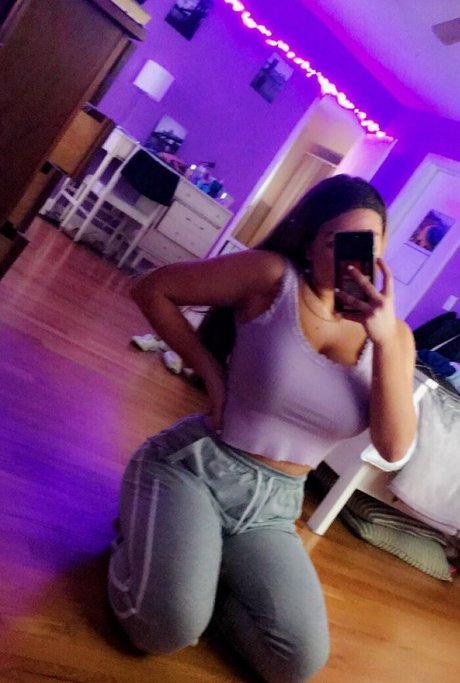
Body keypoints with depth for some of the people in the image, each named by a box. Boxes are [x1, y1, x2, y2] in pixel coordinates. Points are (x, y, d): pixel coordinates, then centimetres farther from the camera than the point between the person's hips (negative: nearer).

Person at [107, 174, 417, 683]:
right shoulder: (271, 276, -11)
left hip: (270, 507, 4)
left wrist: (384, 339, -22)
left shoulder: (393, 335, 1)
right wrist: (210, 370, -11)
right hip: (194, 466, -4)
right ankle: (145, 536, 11)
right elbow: (152, 289, -5)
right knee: (166, 629, -24)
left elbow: (395, 447, -11)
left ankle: (189, 563, 14)